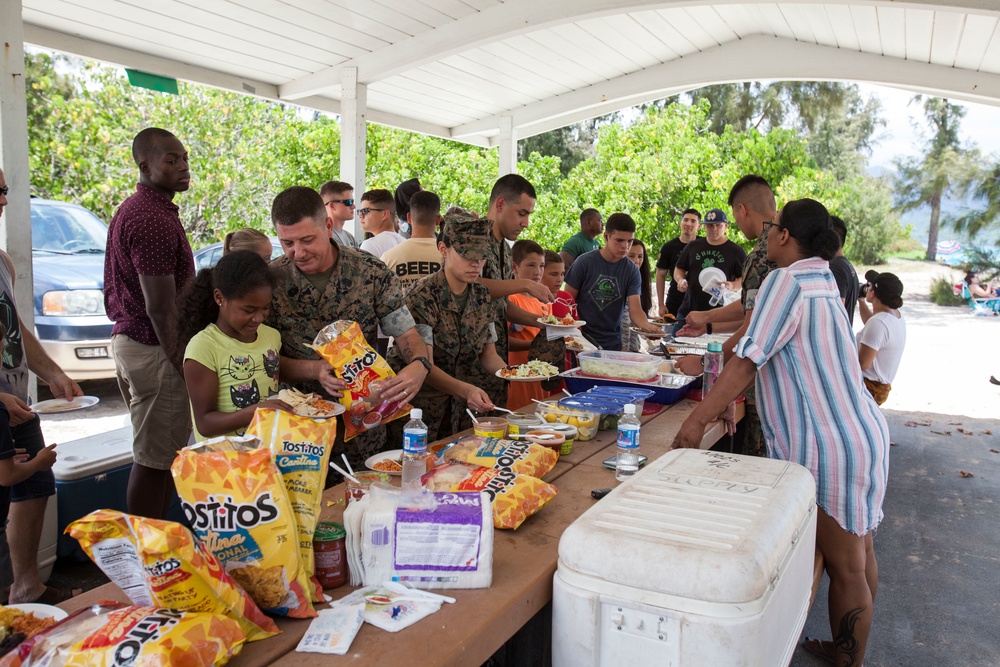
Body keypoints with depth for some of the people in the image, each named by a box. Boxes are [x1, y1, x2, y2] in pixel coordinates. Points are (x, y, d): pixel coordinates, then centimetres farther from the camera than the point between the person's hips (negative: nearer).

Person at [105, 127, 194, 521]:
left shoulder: (132, 210, 16)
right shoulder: (155, 220, -18)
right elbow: (161, 307, -22)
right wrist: (183, 364, -18)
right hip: (153, 347, -11)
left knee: (153, 454, 18)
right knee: (155, 459, -2)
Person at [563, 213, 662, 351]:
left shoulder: (631, 271, -3)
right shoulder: (585, 262, -8)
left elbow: (635, 309, -9)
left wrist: (648, 326, -31)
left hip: (612, 343, 2)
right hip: (582, 339, -2)